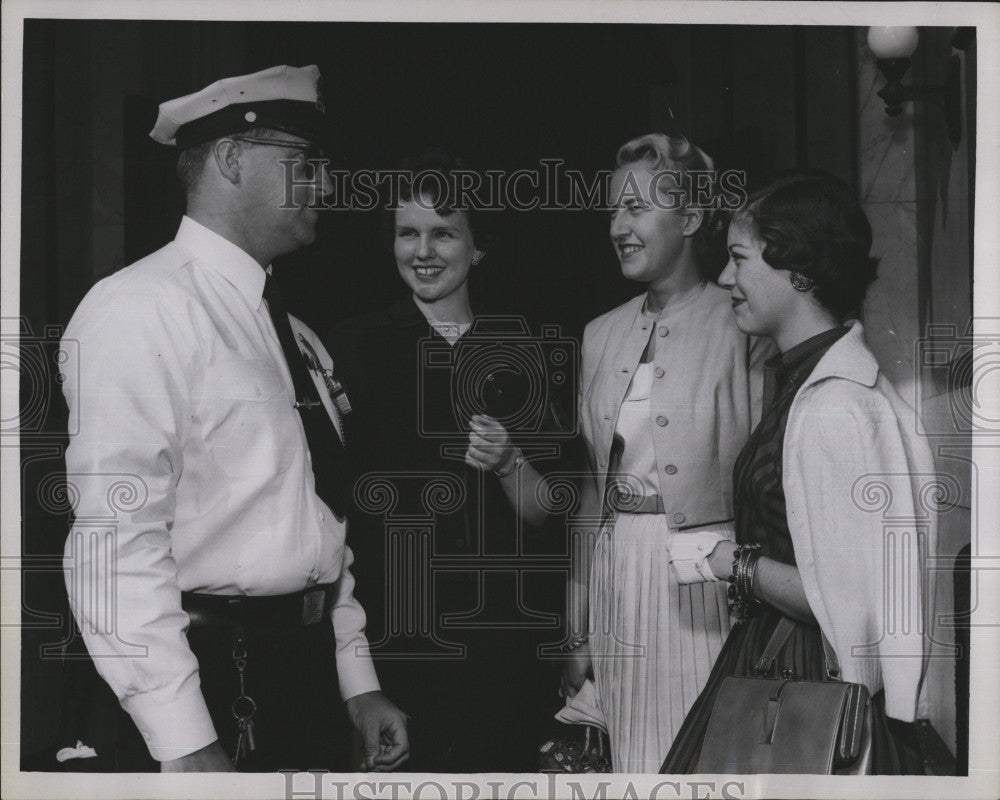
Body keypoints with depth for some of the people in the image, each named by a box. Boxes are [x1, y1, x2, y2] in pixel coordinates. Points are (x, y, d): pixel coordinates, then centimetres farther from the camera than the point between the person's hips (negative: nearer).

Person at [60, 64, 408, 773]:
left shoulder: (298, 338, 14)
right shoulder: (142, 309, -13)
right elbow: (118, 540, -20)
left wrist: (359, 684, 16)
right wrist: (186, 747, -23)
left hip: (310, 673, 8)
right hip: (208, 680, -8)